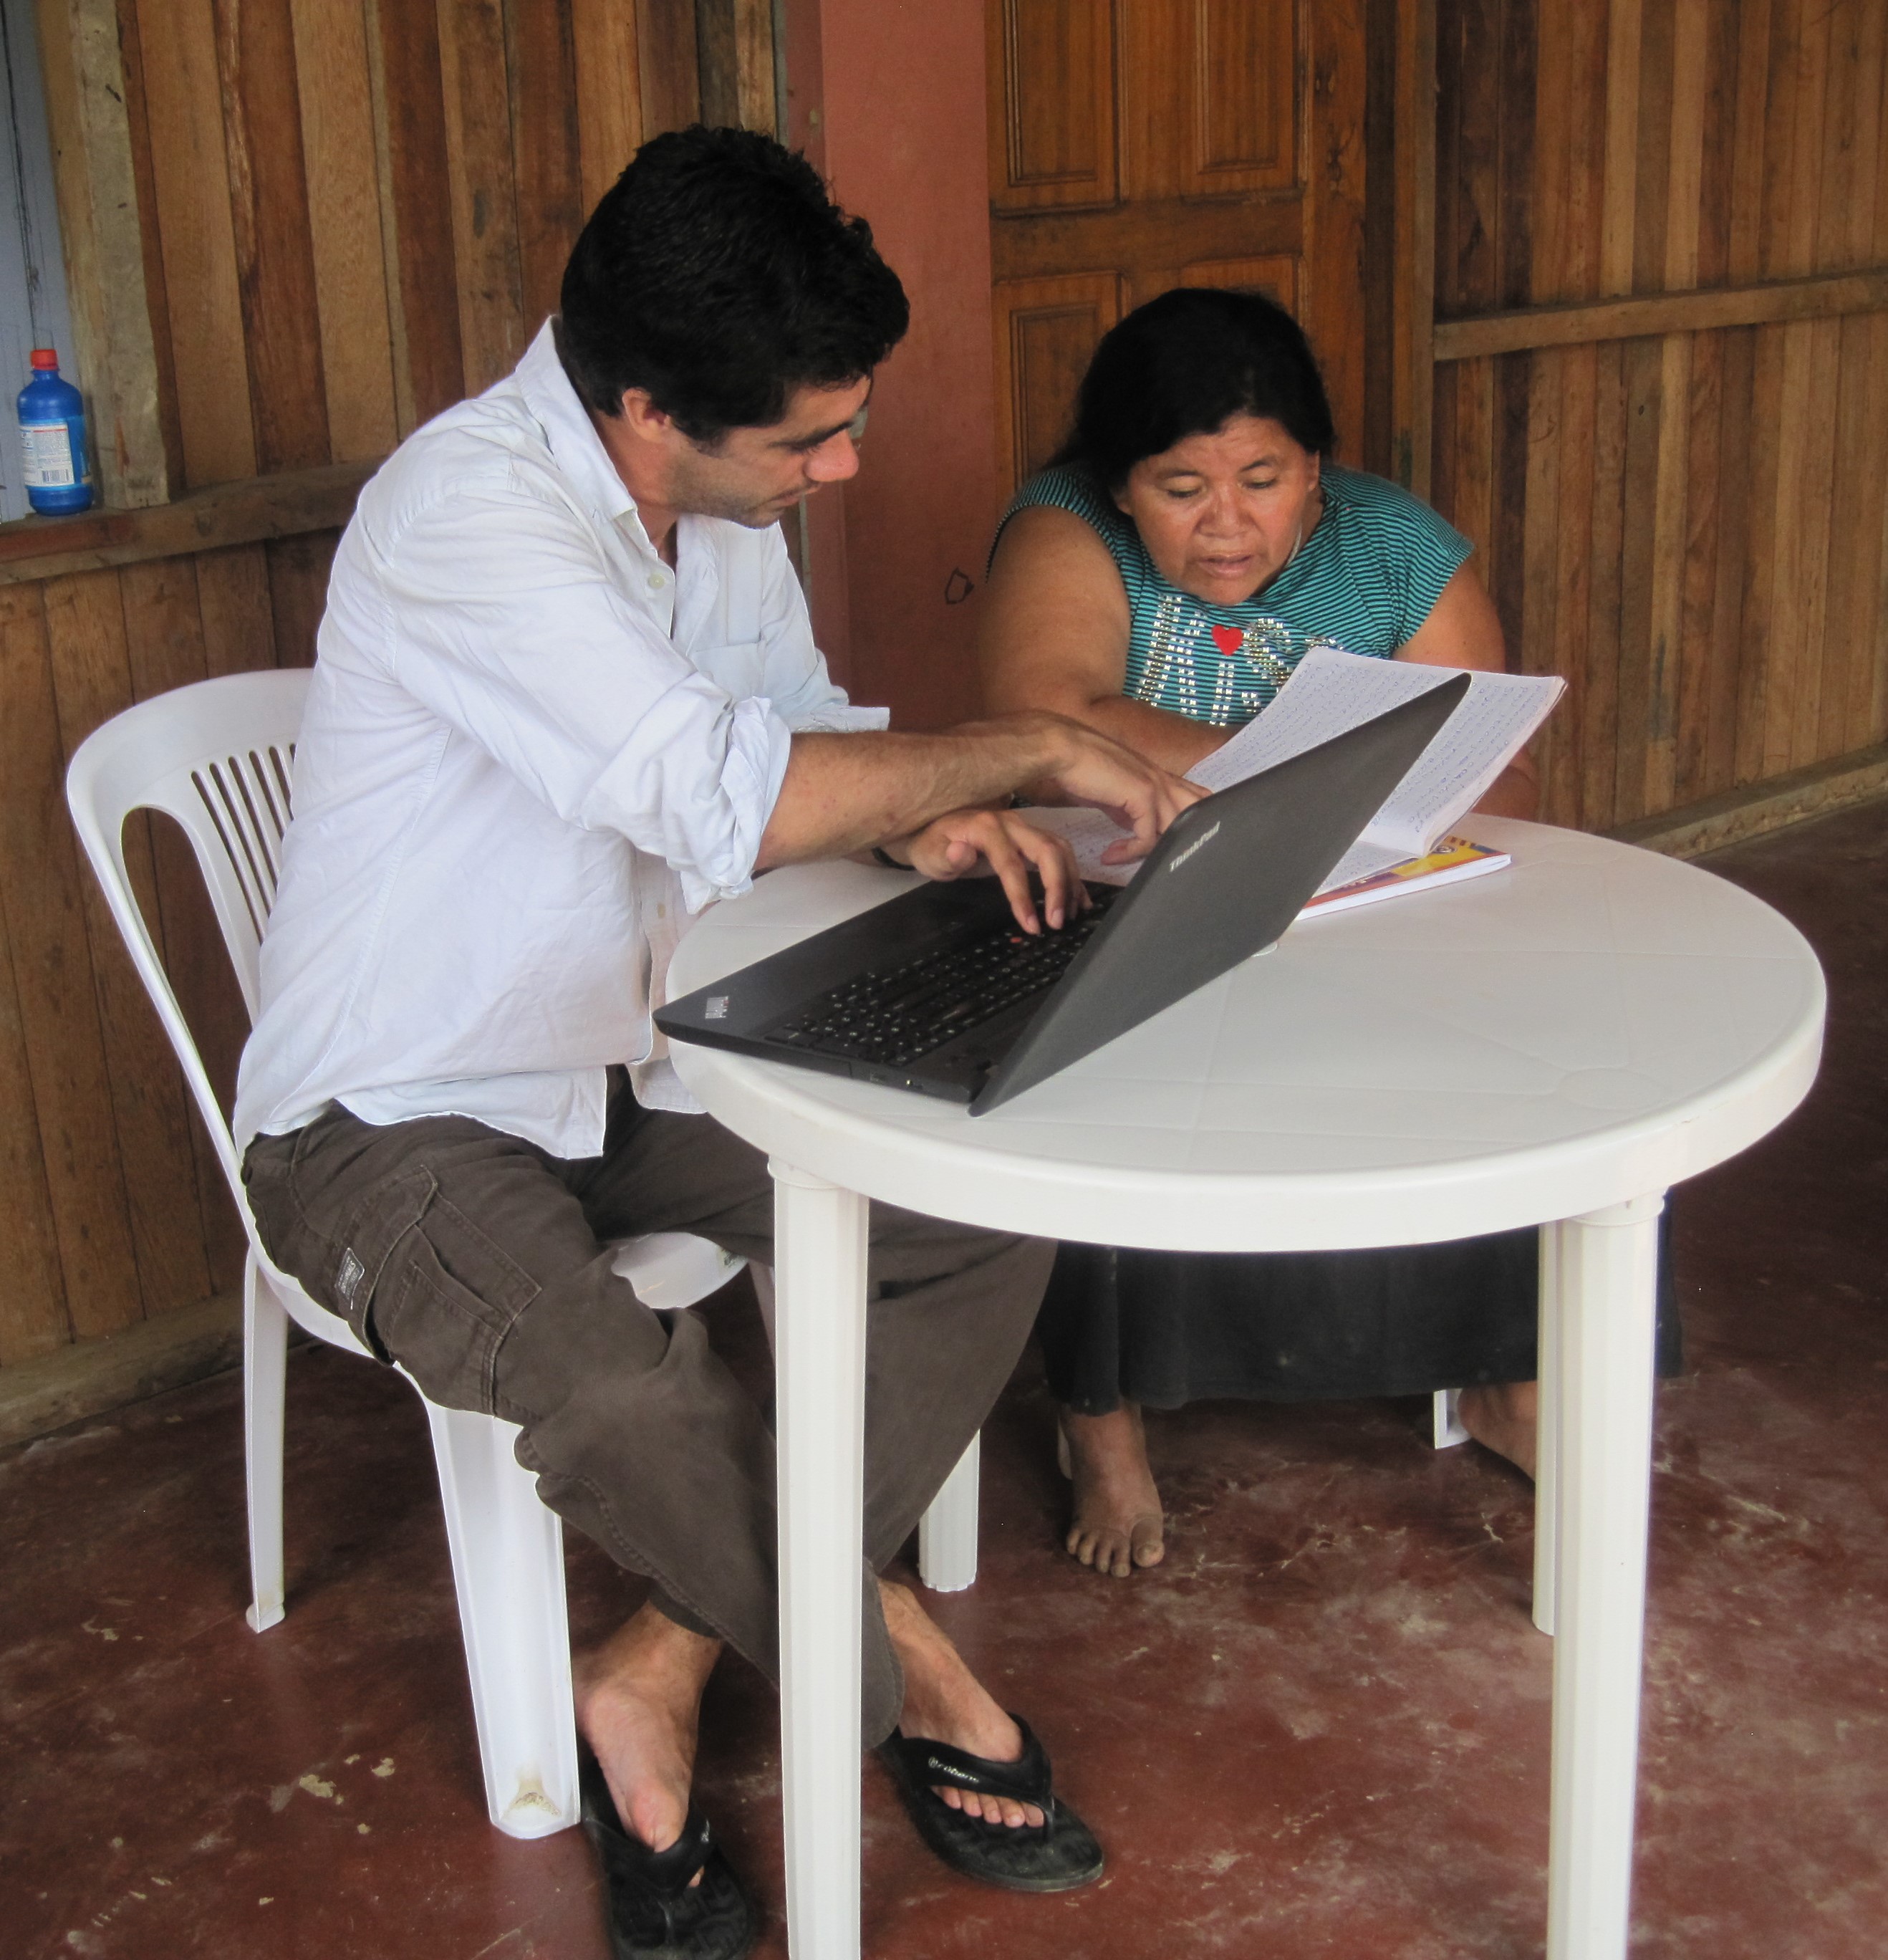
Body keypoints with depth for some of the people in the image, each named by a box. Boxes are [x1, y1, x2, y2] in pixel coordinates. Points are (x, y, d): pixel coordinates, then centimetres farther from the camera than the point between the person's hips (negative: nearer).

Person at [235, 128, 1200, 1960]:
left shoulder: (722, 495, 0)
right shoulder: (468, 512, -26)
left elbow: (795, 723, 13)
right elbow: (726, 798, -33)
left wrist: (921, 806, -11)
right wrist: (1028, 746, -21)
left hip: (636, 1063, 8)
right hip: (399, 1118, -8)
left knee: (991, 1218, -7)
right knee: (622, 1390, -35)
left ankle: (659, 1677, -3)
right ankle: (902, 1664, -3)